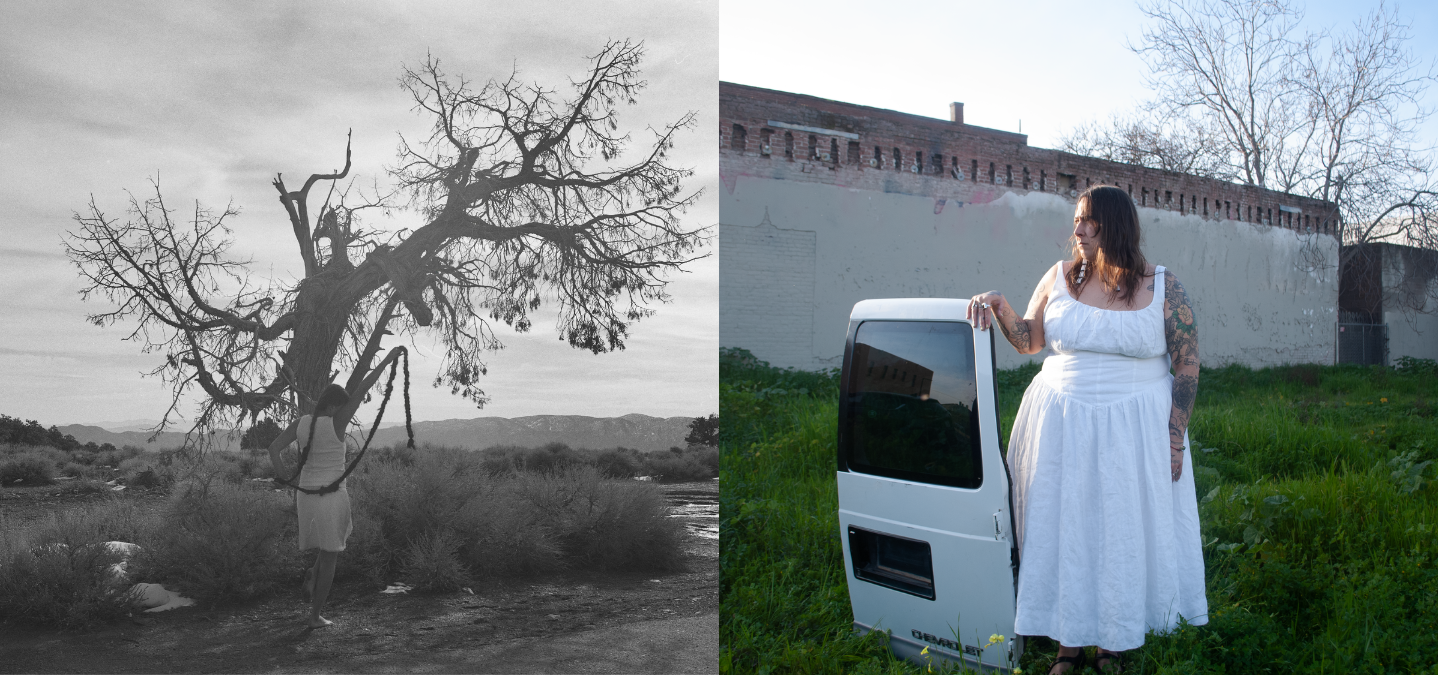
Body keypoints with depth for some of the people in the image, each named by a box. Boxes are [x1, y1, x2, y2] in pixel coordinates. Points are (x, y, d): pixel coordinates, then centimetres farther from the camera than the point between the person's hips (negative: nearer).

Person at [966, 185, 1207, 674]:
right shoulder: (1060, 278, 3)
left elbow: (1188, 366, -2)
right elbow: (1029, 341, 11)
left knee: (1126, 531, 6)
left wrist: (1175, 438, -7)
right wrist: (1000, 308, -9)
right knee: (1064, 528, 6)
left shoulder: (1164, 289, -4)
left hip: (1134, 430, -2)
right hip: (1063, 426, 2)